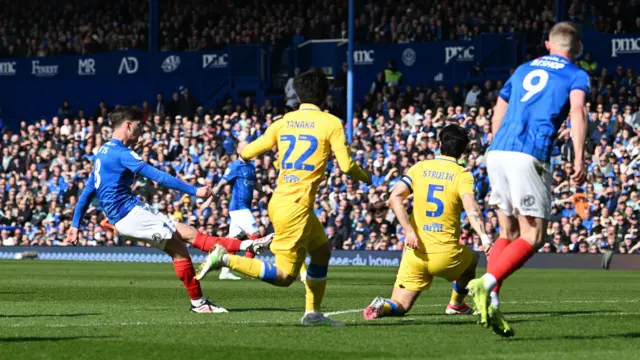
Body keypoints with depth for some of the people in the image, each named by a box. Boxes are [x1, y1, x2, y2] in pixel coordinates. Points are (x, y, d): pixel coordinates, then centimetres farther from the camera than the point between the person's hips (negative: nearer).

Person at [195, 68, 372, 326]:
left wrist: (244, 152, 36)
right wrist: (366, 178, 13)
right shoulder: (331, 123, -5)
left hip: (280, 200, 8)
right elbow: (346, 166, -8)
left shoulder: (283, 122, 9)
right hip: (297, 205, -8)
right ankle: (225, 260, -16)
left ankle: (313, 313, 21)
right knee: (285, 275, -7)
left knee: (322, 251, 22)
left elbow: (247, 153, 11)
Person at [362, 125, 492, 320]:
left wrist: (409, 231, -13)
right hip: (446, 255, -2)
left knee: (399, 306, 9)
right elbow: (472, 208, -21)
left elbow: (395, 198, -8)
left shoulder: (419, 168, 6)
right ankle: (456, 303, 37)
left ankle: (382, 306, -22)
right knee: (472, 259, 35)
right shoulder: (462, 175, -3)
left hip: (415, 253, 2)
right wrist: (484, 237, -31)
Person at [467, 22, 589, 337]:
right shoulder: (576, 75, 9)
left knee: (508, 234, 13)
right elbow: (577, 111, -10)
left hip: (497, 151, 6)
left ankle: (490, 301, -2)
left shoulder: (523, 70, 26)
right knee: (532, 237, -1)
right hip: (530, 156, -6)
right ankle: (486, 284, -21)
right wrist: (579, 158, -16)